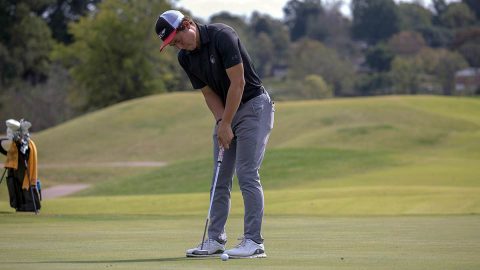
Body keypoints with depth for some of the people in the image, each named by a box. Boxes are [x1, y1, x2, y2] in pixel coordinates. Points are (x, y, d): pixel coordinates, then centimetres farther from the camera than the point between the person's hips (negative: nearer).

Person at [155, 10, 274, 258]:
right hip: (225, 112, 7)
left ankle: (254, 242, -11)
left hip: (252, 106, -7)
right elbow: (209, 93, 6)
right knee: (220, 179, 6)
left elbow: (238, 83, -23)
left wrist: (226, 124, -20)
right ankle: (215, 240, 11)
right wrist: (221, 122, -11)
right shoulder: (185, 58, 1)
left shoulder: (222, 36, -22)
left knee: (247, 175, -12)